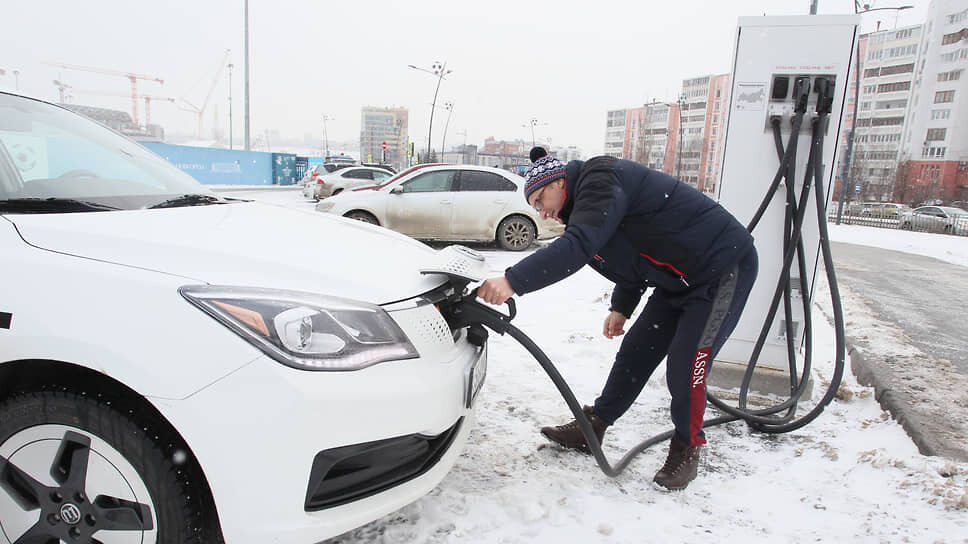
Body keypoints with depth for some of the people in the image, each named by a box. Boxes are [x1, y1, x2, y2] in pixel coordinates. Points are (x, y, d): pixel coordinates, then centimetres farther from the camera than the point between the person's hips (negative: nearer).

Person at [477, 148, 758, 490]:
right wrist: (621, 308, 14)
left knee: (686, 365, -12)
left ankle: (687, 449, 10)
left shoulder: (600, 180, -21)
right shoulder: (585, 204, 10)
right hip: (679, 280, 10)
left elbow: (578, 246, -37)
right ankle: (593, 427, 19)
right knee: (635, 350, 9)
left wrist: (513, 282, -40)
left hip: (724, 266, -10)